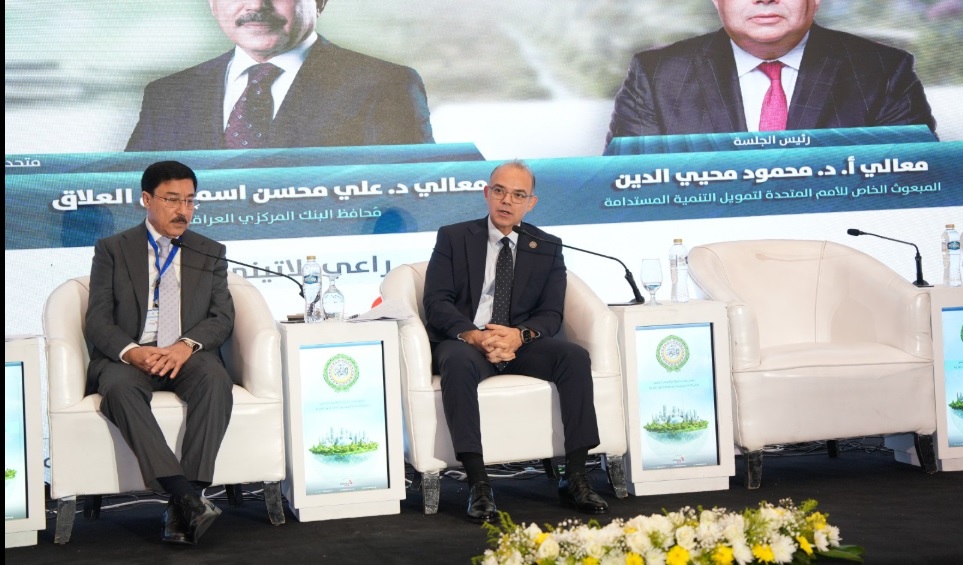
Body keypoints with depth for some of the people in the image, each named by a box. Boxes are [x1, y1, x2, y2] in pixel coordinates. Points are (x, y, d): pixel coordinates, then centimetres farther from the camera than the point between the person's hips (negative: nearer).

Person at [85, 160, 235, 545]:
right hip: (128, 356, -1)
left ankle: (182, 507, -39)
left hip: (186, 355, 1)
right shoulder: (112, 250, 10)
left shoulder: (210, 253, 16)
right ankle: (184, 496, -46)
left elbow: (222, 318, 5)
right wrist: (132, 351, -21)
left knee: (215, 379, -34)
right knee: (119, 386, -37)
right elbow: (98, 321, 1)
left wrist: (186, 345, -17)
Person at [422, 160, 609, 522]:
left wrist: (519, 335, -20)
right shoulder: (453, 238, 8)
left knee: (575, 357, -26)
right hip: (465, 341, -2)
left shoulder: (547, 248, 13)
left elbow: (551, 314, 4)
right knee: (458, 362, -37)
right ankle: (478, 484, -36)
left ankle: (575, 479, -22)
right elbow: (436, 302, -2)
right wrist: (473, 335, -22)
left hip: (521, 344, 2)